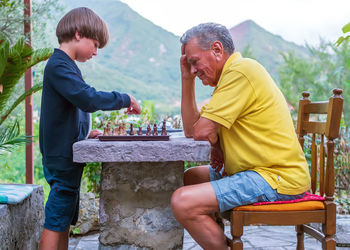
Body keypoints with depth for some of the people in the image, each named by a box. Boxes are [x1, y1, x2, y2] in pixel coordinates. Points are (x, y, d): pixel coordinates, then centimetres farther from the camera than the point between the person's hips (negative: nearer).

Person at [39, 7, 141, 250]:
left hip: (67, 156, 10)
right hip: (62, 158, -10)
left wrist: (85, 132, 11)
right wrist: (126, 100, -16)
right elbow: (89, 99, -27)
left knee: (65, 219, 16)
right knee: (56, 220, -3)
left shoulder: (65, 65, 16)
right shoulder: (59, 66, -17)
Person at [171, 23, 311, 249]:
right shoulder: (229, 75, 17)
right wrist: (187, 78, 11)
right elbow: (191, 130, 14)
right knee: (186, 179, 20)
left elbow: (201, 131, -18)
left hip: (277, 178, -11)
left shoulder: (241, 70, -15)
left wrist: (216, 145, 4)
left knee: (183, 202, -22)